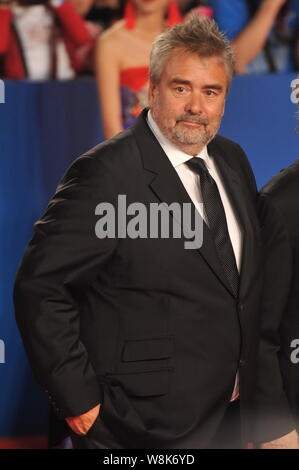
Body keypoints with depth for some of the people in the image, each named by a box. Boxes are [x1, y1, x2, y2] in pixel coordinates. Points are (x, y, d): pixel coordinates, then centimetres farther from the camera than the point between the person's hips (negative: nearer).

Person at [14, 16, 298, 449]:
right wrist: (77, 399, -17)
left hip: (229, 414, 7)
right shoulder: (106, 173, -16)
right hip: (144, 428, -7)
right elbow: (40, 287, -18)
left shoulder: (233, 161, 8)